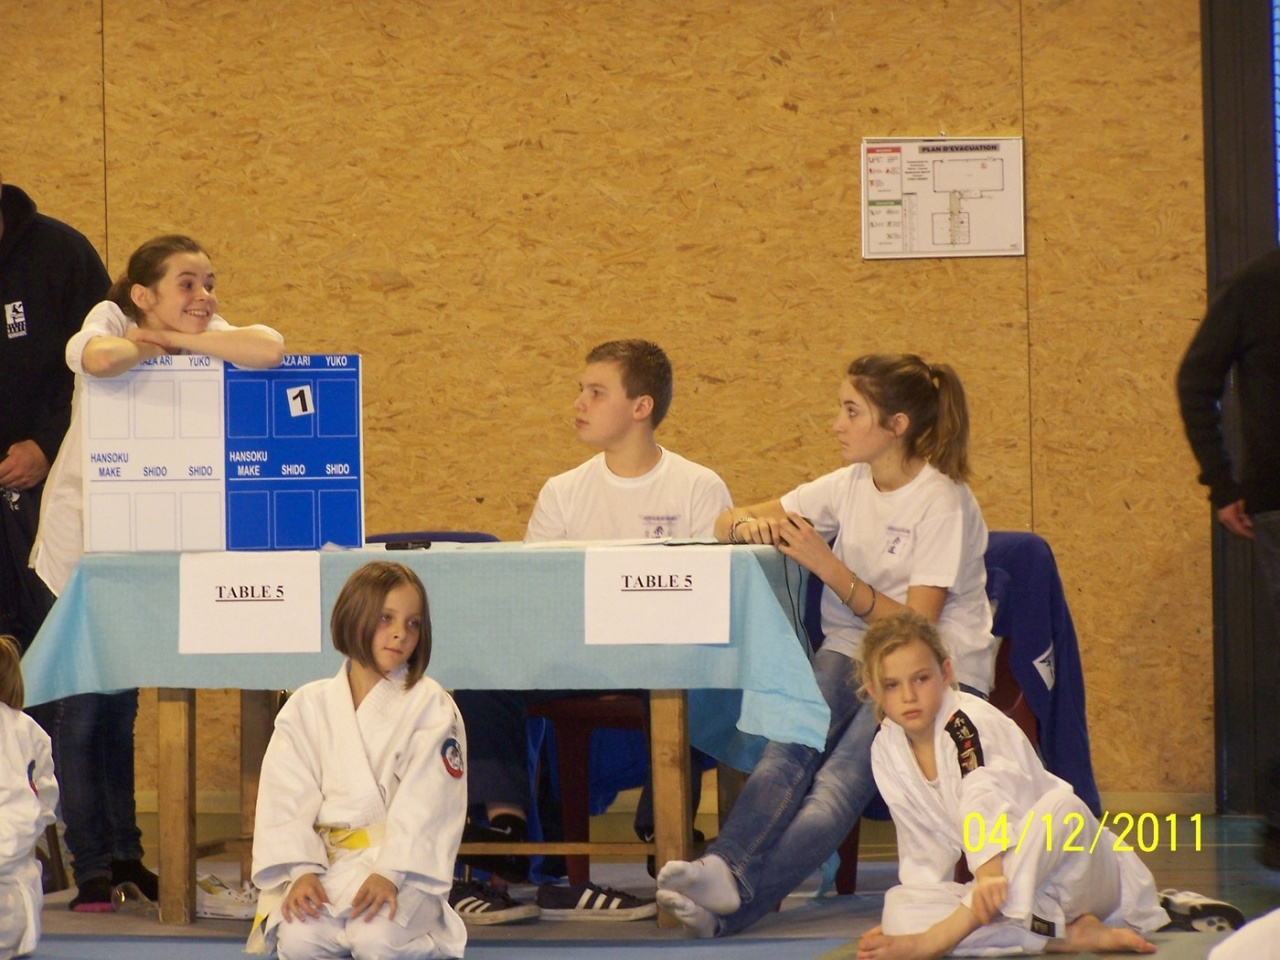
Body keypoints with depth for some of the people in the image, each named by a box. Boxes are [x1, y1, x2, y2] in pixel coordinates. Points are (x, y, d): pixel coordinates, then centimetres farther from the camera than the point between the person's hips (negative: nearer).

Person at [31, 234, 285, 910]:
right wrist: (152, 345, -20)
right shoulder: (111, 320, -13)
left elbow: (269, 350, -26)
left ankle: (125, 854, 19)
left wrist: (178, 340, -22)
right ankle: (91, 866, 4)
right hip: (83, 541, -3)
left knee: (123, 706, 10)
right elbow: (99, 357, -39)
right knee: (79, 708, -2)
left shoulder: (209, 335, -4)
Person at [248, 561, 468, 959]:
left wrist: (390, 874, -22)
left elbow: (426, 804, -9)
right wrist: (302, 870, -15)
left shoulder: (431, 706, 0)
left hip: (404, 863, -2)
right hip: (325, 863, 2)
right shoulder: (308, 706, 8)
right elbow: (288, 798, 0)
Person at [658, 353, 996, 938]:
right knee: (791, 747, -29)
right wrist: (749, 525, -13)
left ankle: (734, 902, -49)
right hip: (851, 653, 5)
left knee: (843, 776, -31)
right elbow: (725, 524, 12)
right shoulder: (849, 486, 10)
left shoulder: (943, 504, -7)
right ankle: (722, 868, -50)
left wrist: (827, 566, -20)